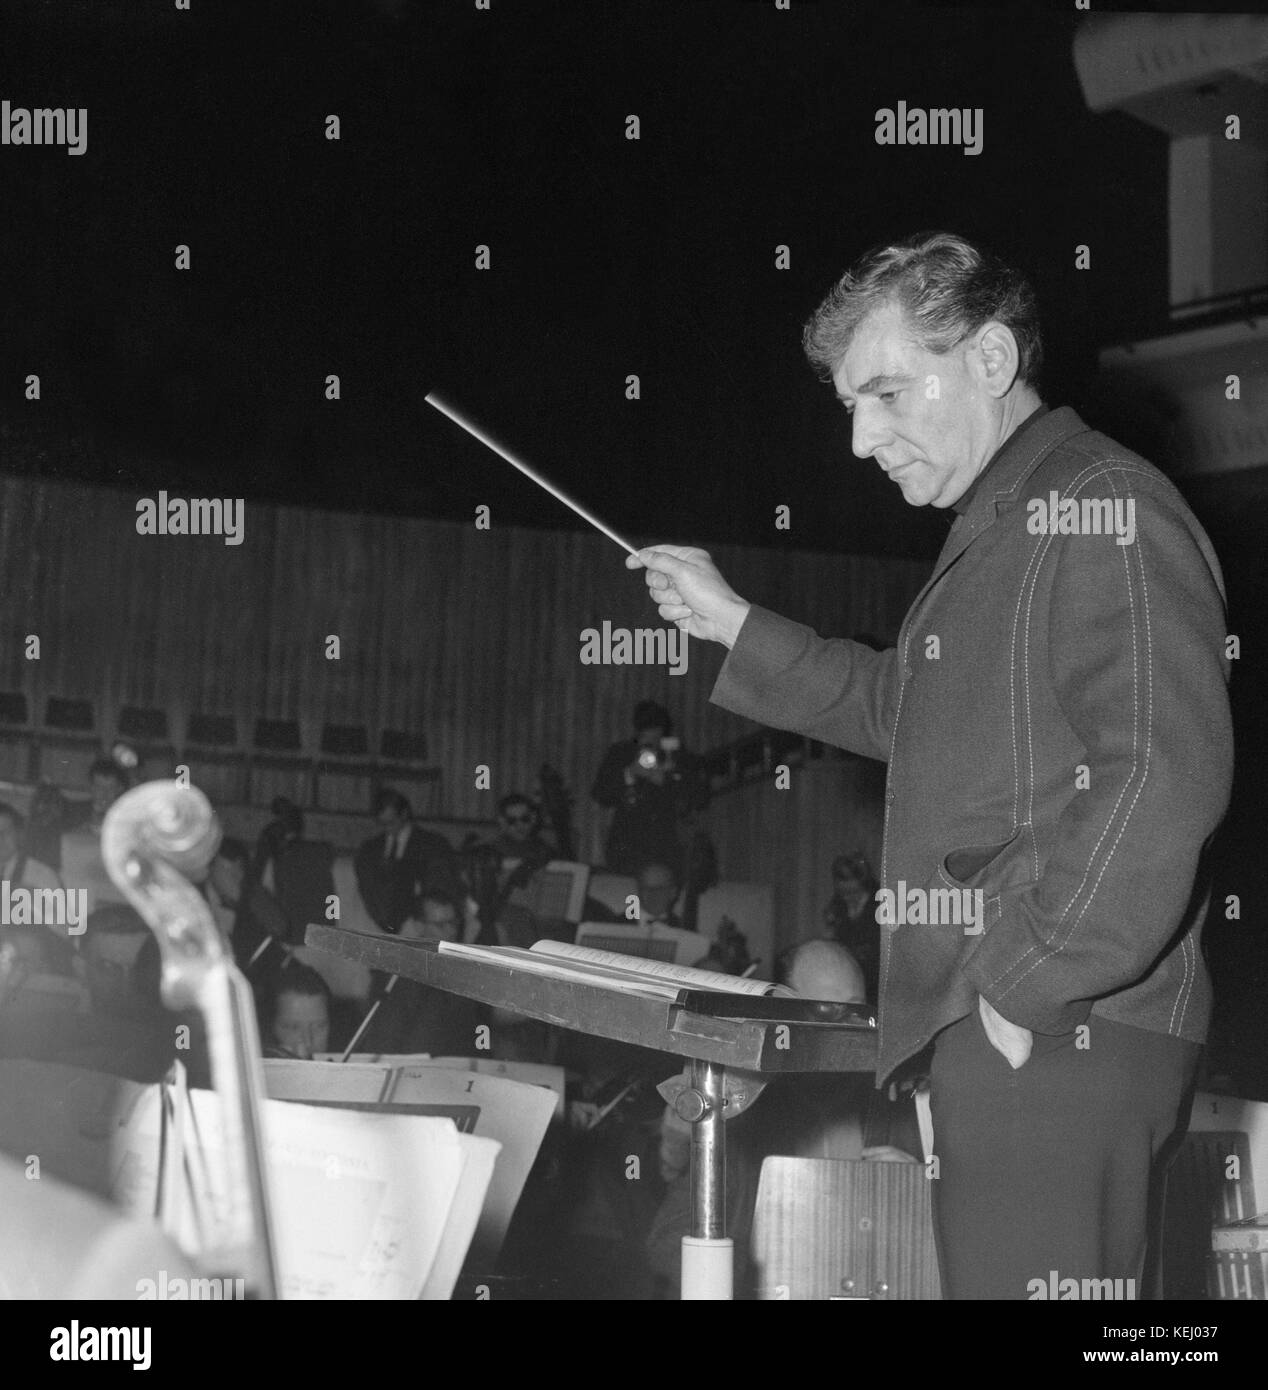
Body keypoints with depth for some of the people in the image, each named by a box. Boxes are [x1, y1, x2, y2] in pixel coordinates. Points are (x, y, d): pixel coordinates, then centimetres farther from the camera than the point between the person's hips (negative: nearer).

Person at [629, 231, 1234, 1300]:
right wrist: (735, 626, 25)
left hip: (1059, 1027, -10)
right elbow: (901, 707, 33)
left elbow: (1166, 777, -22)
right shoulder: (999, 528, 21)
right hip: (994, 1022, 10)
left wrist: (1028, 981, -20)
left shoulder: (1103, 509, -11)